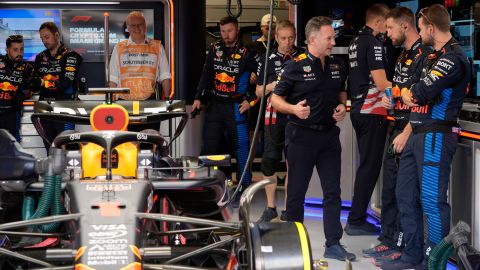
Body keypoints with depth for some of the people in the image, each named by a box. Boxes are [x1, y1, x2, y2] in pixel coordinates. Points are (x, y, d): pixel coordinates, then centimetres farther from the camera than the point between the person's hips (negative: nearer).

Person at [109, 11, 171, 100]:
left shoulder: (157, 47, 11)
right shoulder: (119, 48, 12)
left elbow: (165, 76, 10)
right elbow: (113, 79, 11)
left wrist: (166, 99, 2)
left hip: (149, 101, 0)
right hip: (124, 100, 0)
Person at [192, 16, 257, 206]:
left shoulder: (245, 53, -5)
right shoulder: (214, 49, 7)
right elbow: (206, 75, 9)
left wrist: (250, 100, -5)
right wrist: (198, 98, 0)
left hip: (236, 107, -4)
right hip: (215, 105, 4)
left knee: (240, 147, -4)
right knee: (210, 146, 4)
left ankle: (244, 189, 3)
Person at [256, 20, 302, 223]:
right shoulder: (267, 59, 8)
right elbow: (258, 92, 11)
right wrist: (270, 87, -9)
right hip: (274, 117, 1)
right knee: (269, 162, 1)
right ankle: (270, 207, 13)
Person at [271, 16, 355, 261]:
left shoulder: (338, 66, 8)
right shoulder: (296, 66, -9)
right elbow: (276, 98, -6)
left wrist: (342, 106, 3)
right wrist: (294, 109, -25)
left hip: (329, 134, 5)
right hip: (301, 136, -5)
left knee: (333, 192, 4)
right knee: (296, 192, 5)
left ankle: (333, 245, 11)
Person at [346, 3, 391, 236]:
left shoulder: (355, 43, 14)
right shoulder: (373, 44, -15)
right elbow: (381, 84, -20)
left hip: (358, 109, 10)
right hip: (372, 112, -10)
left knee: (366, 164, 16)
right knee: (370, 166, -4)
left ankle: (358, 217, 21)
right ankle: (356, 221, 0)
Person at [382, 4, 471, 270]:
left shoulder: (453, 59, -14)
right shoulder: (436, 56, 18)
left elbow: (421, 93, -22)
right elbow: (410, 92, 21)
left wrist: (410, 93, -2)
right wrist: (408, 94, 1)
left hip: (436, 137, -10)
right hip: (418, 135, 10)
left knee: (432, 200, -8)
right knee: (405, 195, 13)